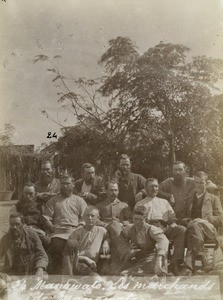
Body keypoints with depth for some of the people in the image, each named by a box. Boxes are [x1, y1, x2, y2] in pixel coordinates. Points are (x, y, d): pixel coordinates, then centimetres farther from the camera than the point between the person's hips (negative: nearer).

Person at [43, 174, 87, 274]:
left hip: (75, 231, 0)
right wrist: (54, 229, -4)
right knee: (57, 246, -31)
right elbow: (46, 219, 12)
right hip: (59, 232, 0)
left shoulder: (79, 201, 21)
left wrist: (77, 230, -6)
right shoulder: (53, 201, 21)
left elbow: (84, 219, 10)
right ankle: (56, 273, -19)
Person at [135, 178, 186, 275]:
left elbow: (172, 217, 26)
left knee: (182, 229, -29)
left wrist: (172, 226, 4)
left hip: (165, 228, 3)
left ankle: (176, 261, -36)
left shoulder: (164, 202, 34)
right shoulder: (140, 204, 25)